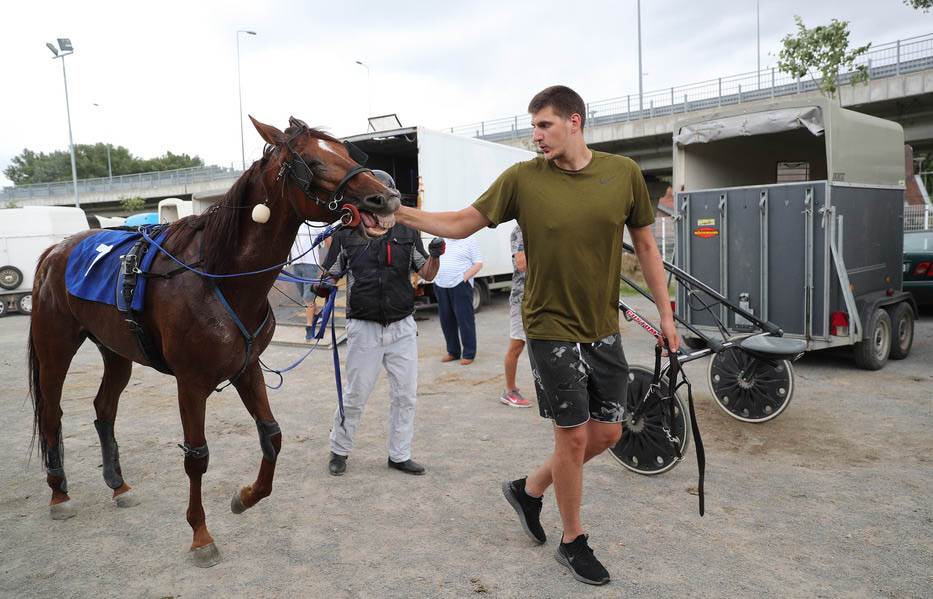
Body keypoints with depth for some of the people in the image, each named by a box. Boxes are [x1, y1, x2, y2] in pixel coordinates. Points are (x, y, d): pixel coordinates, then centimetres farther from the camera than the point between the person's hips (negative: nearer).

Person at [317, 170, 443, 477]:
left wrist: (435, 255, -16)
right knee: (355, 397, 6)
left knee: (405, 395, 8)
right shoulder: (345, 235, -1)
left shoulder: (406, 233, 3)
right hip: (364, 327, -2)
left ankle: (399, 455, 24)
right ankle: (339, 450, 28)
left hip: (402, 327, 3)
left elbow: (427, 275, 4)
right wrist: (323, 287, -17)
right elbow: (331, 276, 6)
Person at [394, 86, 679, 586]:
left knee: (606, 434, 11)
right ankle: (573, 541, 27)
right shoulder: (522, 179, -9)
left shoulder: (624, 173, -3)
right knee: (574, 436, 4)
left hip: (604, 329, 4)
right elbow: (461, 224, -3)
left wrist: (665, 314, 5)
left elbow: (645, 246, 6)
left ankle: (528, 489, 34)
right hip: (552, 330, -3)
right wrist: (396, 211, -13)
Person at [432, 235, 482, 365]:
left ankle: (469, 354, 5)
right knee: (446, 319, 10)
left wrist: (464, 278, -14)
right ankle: (453, 352, 22)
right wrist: (434, 276, 6)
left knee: (464, 320, -4)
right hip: (441, 286, 6)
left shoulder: (469, 242, 1)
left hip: (460, 286, -6)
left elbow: (478, 264, -4)